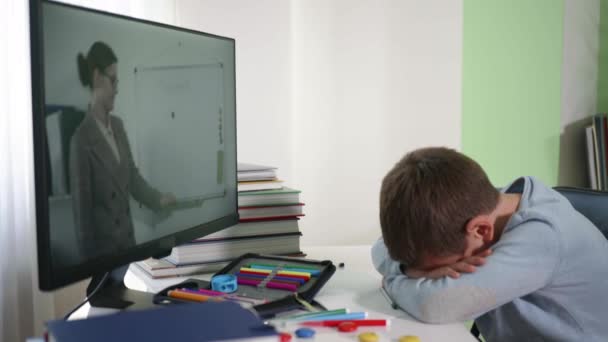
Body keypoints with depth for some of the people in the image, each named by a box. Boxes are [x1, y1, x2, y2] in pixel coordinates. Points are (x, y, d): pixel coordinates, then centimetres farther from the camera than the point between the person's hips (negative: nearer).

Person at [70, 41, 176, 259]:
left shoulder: (118, 126, 5)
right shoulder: (82, 139, -18)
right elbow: (82, 205, -16)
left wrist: (159, 199, 5)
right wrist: (89, 256, -12)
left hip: (127, 239, 7)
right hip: (102, 245, -7)